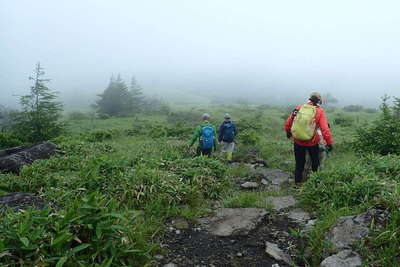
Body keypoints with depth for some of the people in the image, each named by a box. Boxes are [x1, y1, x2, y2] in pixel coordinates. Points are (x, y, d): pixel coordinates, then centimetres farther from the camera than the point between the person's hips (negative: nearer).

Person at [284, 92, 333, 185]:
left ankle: (298, 181, 30)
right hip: (312, 143, -2)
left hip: (298, 141, 2)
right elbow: (325, 130, -19)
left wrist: (288, 132, 23)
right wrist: (329, 143, -10)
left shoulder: (299, 108, -3)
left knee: (299, 162, 19)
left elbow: (287, 123, 5)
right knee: (315, 162, 22)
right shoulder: (319, 112, -11)